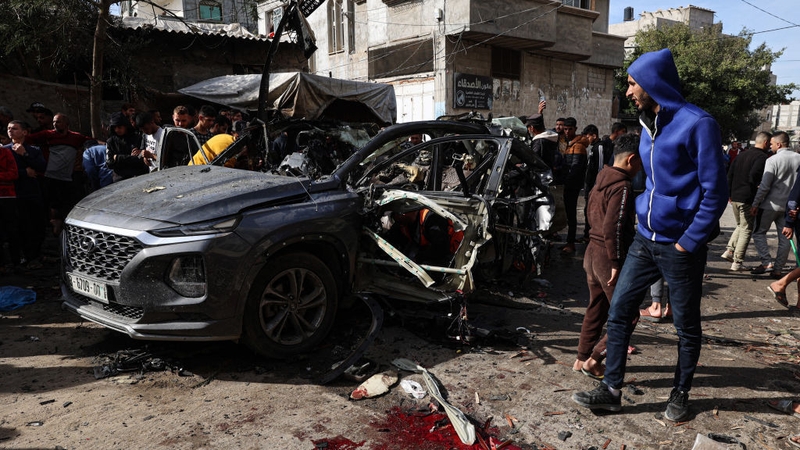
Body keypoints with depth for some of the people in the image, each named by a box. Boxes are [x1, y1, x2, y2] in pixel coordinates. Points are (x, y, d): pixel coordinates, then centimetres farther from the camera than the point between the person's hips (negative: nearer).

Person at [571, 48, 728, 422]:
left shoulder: (697, 124, -15)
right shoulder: (648, 125, 9)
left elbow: (714, 192, -14)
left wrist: (689, 242, -14)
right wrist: (644, 215, 12)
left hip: (680, 247, -7)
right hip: (645, 239, 7)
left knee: (686, 326, 11)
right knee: (618, 312, 5)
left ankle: (680, 394, 29)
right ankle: (611, 390, 15)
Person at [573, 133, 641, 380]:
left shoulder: (602, 179, 10)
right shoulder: (622, 187, -18)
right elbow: (613, 228, -24)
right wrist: (616, 263, -20)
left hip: (592, 251, 9)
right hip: (608, 256, -9)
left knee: (596, 309, 18)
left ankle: (582, 359, 26)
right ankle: (594, 360, 4)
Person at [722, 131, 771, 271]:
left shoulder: (742, 155, 12)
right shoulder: (762, 157, -11)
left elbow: (730, 174, 12)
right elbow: (754, 175, -25)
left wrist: (730, 193, 15)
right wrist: (757, 189, -8)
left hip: (734, 198, 7)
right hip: (748, 199, -7)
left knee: (740, 226, 23)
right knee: (747, 229, 2)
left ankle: (729, 250, 12)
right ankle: (738, 262, 2)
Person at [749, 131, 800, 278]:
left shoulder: (773, 160, -13)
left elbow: (765, 186, -14)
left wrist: (755, 204, -7)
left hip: (771, 204, -5)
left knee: (759, 232, 9)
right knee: (784, 238, 9)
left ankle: (767, 262, -1)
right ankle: (778, 269, 13)